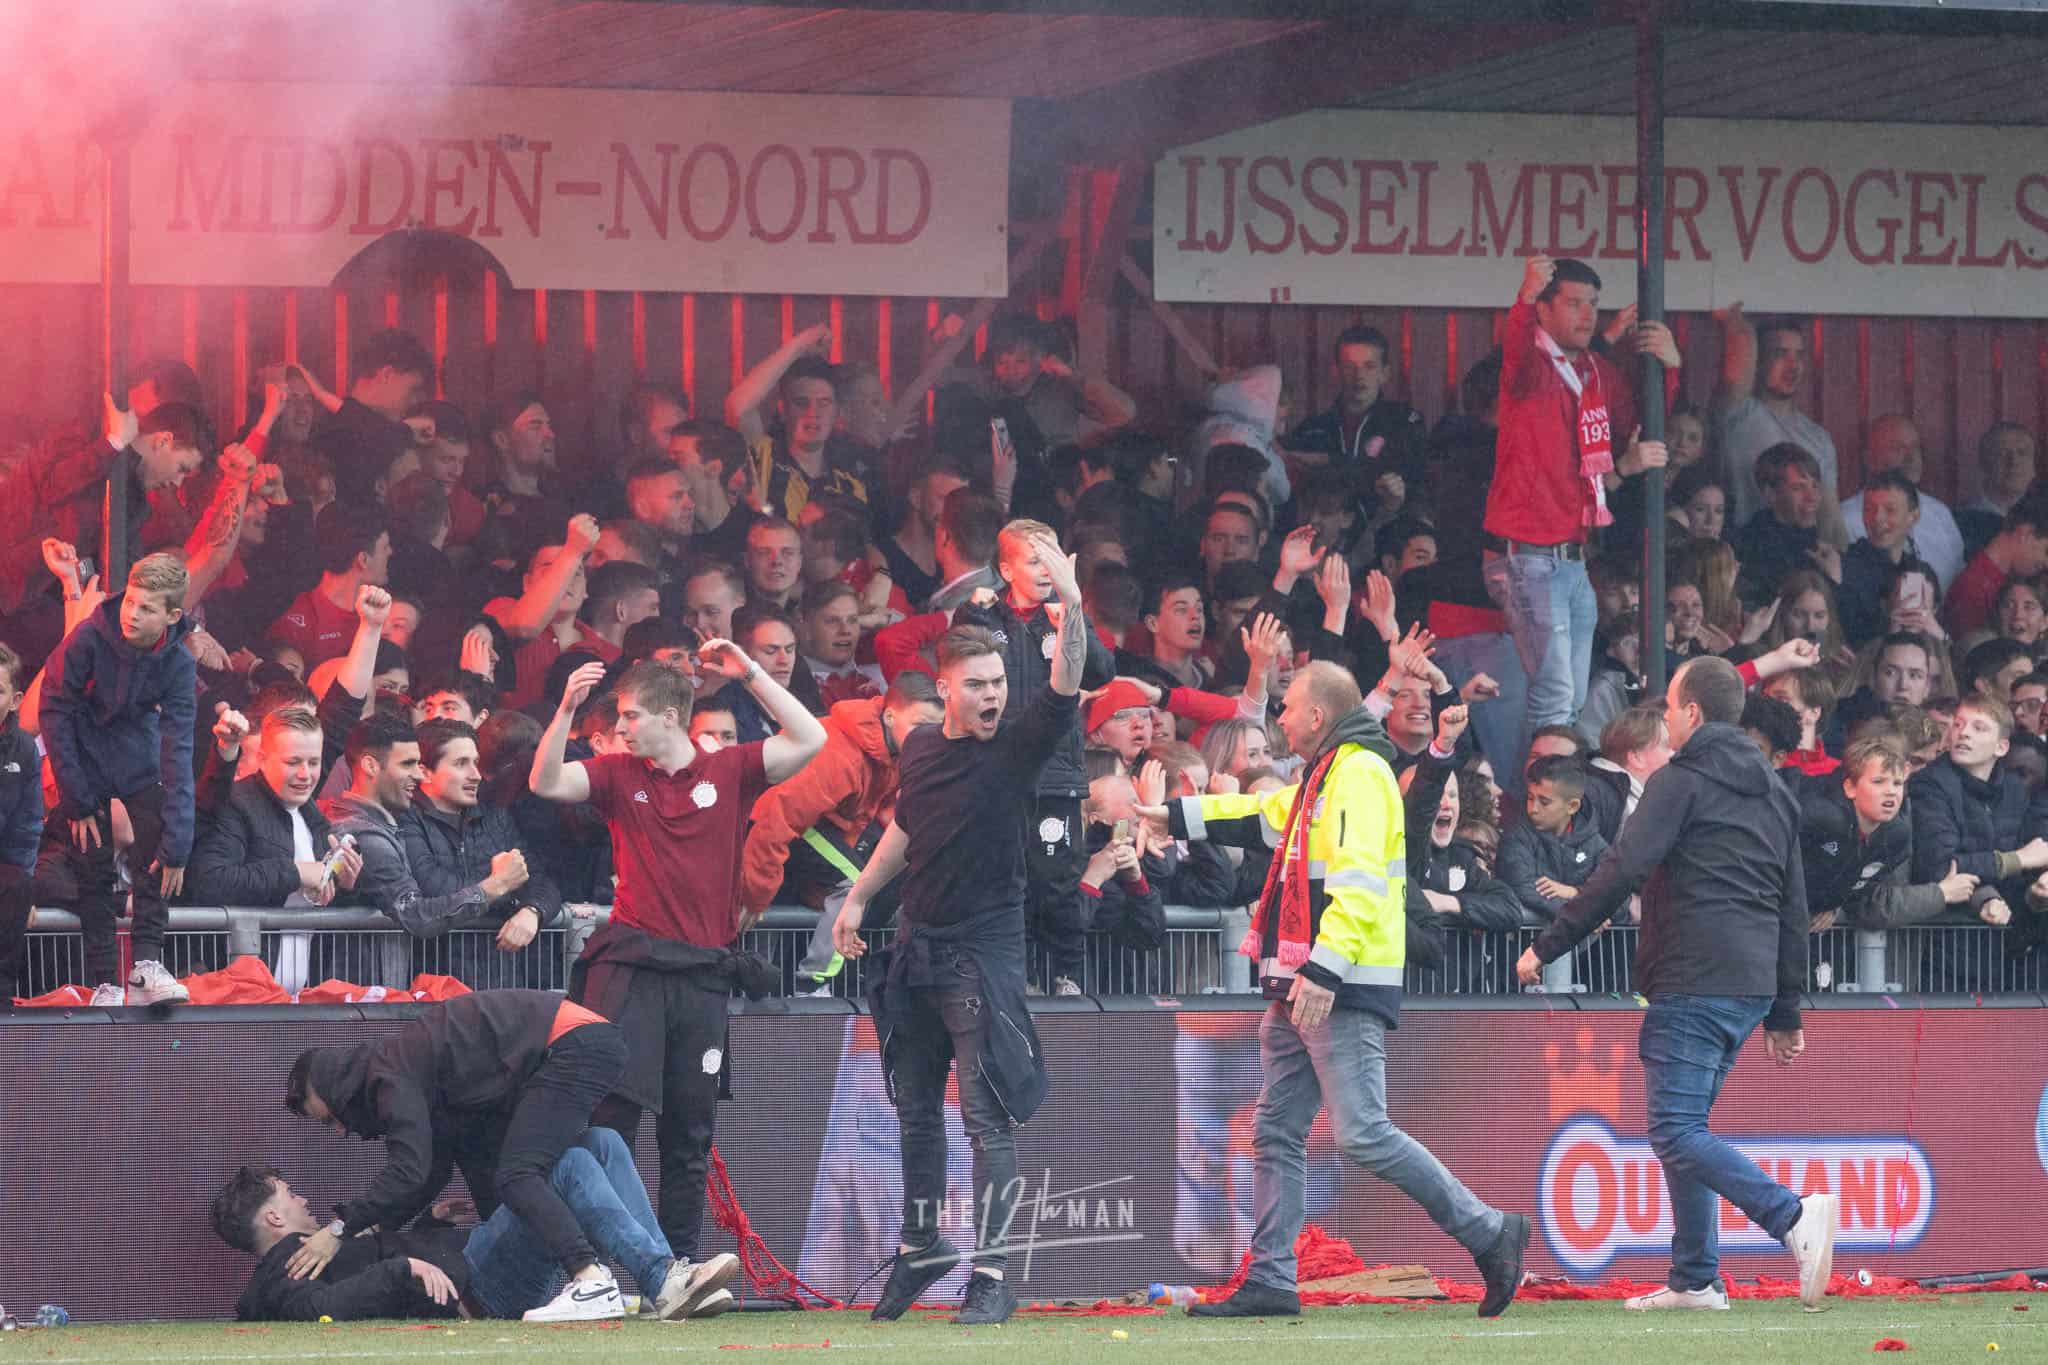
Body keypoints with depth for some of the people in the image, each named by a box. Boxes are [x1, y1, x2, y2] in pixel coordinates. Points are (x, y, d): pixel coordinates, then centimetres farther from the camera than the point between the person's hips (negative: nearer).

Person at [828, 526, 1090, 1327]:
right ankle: (921, 1247, 31)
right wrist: (859, 899, 24)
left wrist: (1070, 606, -42)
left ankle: (993, 1273, -11)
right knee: (916, 1108, 16)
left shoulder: (1017, 746, -11)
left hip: (984, 947, -6)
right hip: (917, 944, 6)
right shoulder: (920, 750, 5)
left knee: (986, 1116, -11)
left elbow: (1065, 686, -28)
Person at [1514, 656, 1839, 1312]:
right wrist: (1785, 1014, 26)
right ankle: (1696, 1279, 13)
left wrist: (1547, 946, -9)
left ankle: (1795, 1217, -27)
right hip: (1749, 987, 9)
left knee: (1678, 1133, -11)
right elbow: (1794, 909, 22)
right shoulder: (1773, 792, 20)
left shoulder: (1680, 781, -5)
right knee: (1683, 1128, 16)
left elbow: (1621, 874, -14)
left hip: (1691, 987, -9)